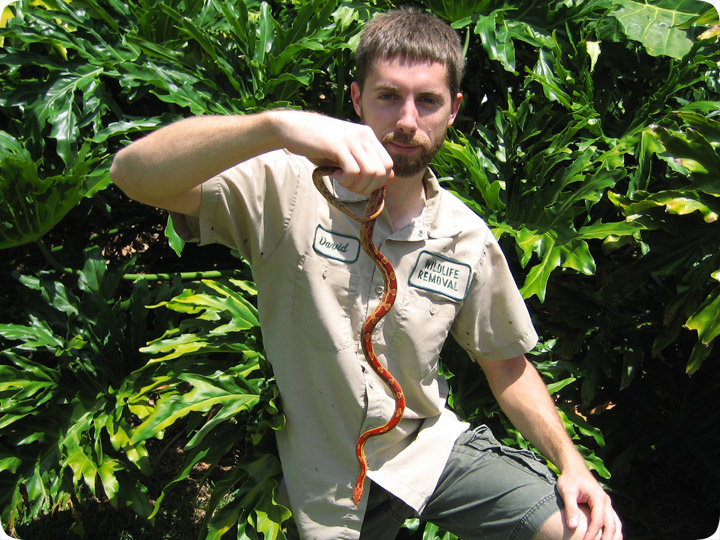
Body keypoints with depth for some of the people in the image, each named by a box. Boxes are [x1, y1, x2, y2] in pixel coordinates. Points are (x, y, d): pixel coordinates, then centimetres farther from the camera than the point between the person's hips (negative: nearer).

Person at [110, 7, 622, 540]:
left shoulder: (468, 238, -5)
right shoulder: (292, 188, -17)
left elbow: (505, 363, 8)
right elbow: (134, 172, -30)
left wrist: (570, 461, -4)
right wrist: (278, 124, -45)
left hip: (432, 449, 3)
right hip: (327, 484, -2)